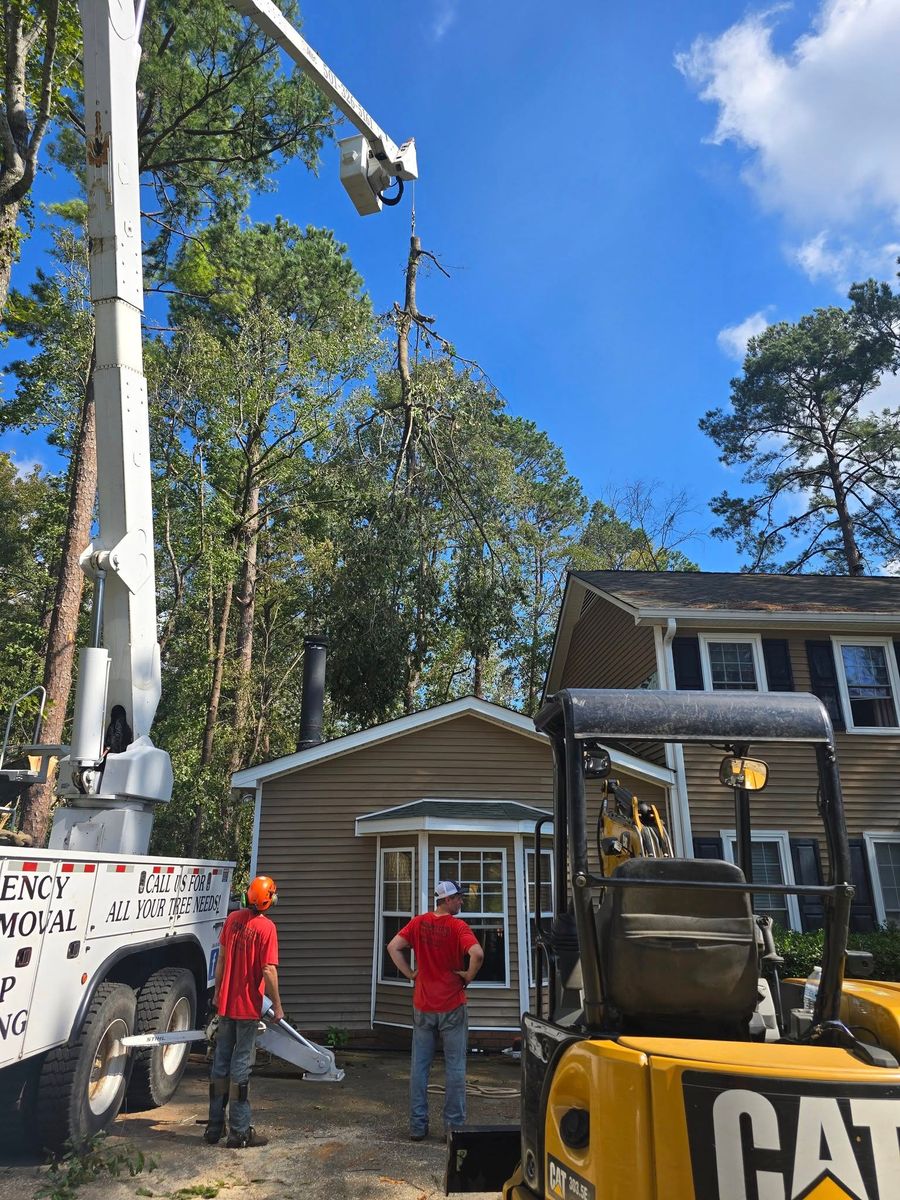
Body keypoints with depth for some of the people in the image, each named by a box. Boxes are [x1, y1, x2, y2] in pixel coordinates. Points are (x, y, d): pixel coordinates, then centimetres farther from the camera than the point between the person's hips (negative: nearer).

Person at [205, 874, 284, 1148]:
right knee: (241, 1066, 2)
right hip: (248, 1006, -6)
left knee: (221, 1062, 16)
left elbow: (221, 958, 8)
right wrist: (277, 1005, -8)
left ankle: (214, 1127, 26)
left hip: (225, 1004, 6)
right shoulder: (266, 927, -18)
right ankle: (239, 1132, 10)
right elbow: (268, 971, -19)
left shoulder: (233, 919, 0)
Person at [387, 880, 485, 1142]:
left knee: (419, 1066, 12)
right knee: (455, 1067, 9)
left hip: (423, 1005, 4)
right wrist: (468, 976, -11)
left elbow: (393, 947, -4)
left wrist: (410, 973, 2)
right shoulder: (457, 926, -14)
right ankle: (454, 1125, 14)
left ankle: (417, 1125, 18)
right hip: (452, 1006, -4)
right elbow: (477, 954, -28)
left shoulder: (419, 922, -1)